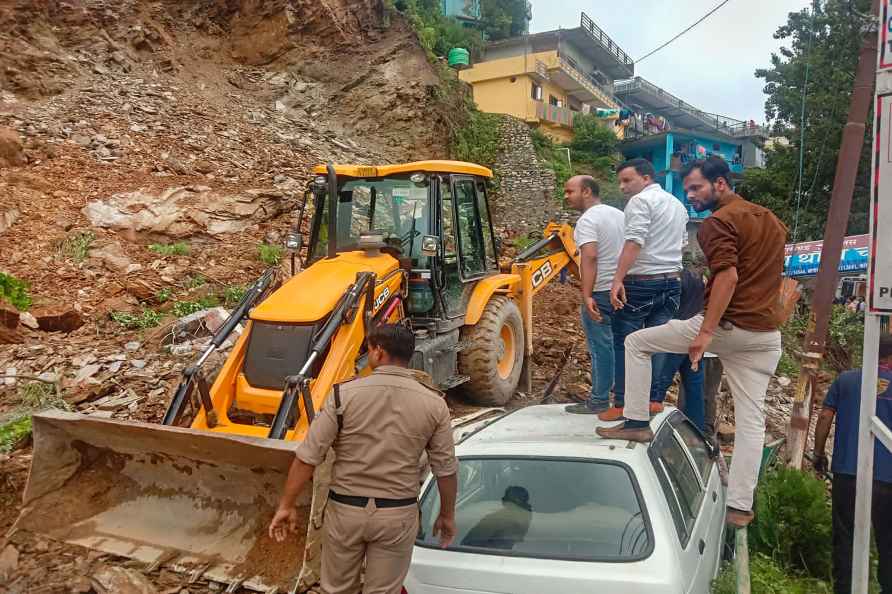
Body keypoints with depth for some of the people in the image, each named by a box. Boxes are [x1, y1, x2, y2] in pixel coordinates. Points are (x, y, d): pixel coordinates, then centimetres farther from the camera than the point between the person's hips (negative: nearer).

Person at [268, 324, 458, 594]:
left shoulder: (344, 394, -13)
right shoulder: (434, 403, -9)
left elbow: (308, 456, -12)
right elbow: (445, 468, -2)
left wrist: (286, 505, 0)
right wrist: (447, 515, 12)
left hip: (345, 509, 0)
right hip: (398, 514, 1)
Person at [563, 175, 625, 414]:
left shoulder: (588, 220, -12)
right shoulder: (620, 215, 14)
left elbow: (589, 257, -24)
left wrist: (587, 295, -28)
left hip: (600, 292, -8)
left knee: (601, 346, -1)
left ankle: (599, 401, 6)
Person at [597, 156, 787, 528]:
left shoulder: (719, 222, -10)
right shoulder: (769, 219, 18)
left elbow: (728, 276, -22)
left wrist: (706, 332, -24)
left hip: (728, 326, -8)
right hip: (767, 336, 8)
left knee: (636, 342, 7)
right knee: (751, 420, 7)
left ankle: (637, 423, 9)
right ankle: (739, 506, 10)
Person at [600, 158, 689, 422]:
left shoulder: (641, 201, -10)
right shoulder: (677, 204, 18)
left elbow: (634, 242, -22)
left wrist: (617, 280, -27)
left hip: (641, 282, -8)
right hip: (671, 282, 8)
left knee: (625, 342, -2)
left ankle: (622, 404, 0)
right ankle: (654, 399, 13)